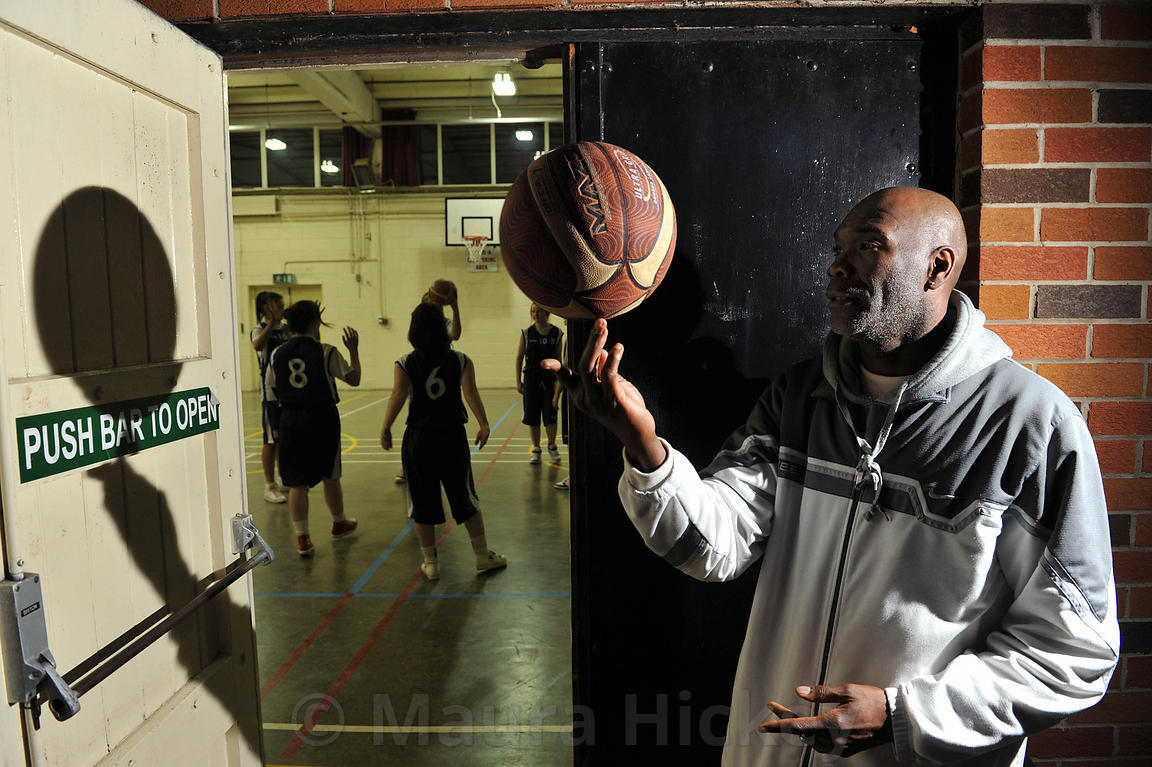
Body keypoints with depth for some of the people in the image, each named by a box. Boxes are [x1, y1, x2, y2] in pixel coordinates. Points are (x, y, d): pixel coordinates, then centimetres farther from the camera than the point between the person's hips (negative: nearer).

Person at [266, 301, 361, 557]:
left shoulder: (277, 354, 1)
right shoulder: (326, 352, -9)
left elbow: (272, 392, 7)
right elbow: (354, 379, -3)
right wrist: (354, 350, 8)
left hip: (290, 420, 2)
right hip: (322, 418, -2)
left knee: (296, 482, 7)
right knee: (330, 476, 16)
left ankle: (302, 538, 6)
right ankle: (339, 524, 34)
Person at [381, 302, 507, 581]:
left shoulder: (405, 364, -4)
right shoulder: (460, 361, -1)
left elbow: (397, 396, -16)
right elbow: (470, 393, -12)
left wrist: (385, 428, -13)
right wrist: (483, 424, -14)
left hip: (418, 438, -1)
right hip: (453, 436, 1)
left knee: (422, 503, 10)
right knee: (465, 498, 12)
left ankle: (430, 563, 17)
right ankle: (483, 555, 21)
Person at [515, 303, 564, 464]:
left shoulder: (557, 334, -3)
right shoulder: (526, 333, -1)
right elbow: (519, 357, 5)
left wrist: (558, 381, -8)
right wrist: (518, 381, 1)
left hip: (550, 378, -1)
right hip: (531, 379, 1)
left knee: (550, 415, 0)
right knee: (532, 416, 4)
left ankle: (552, 446, 23)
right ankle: (536, 449, 18)